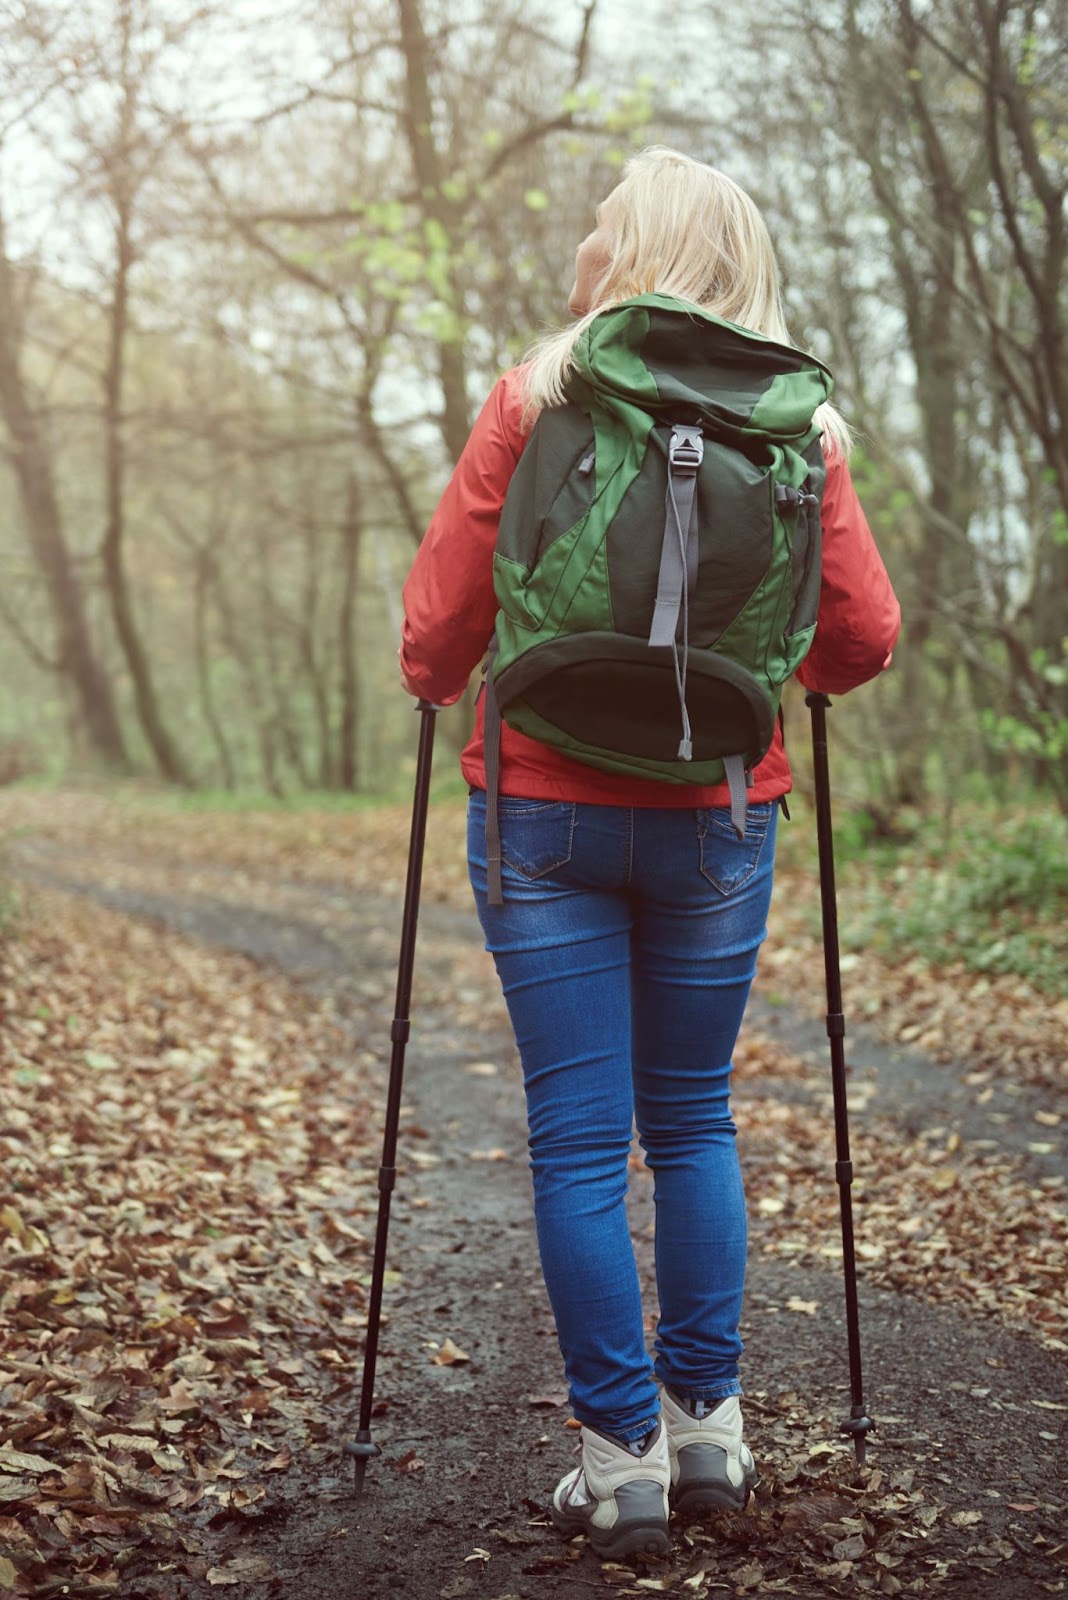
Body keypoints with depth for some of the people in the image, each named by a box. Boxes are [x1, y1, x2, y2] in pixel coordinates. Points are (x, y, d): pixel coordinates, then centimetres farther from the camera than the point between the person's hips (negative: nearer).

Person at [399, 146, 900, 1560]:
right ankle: (707, 1424, 19)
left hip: (546, 813, -2)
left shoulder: (535, 398, -4)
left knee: (579, 1140, 4)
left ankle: (621, 1454, 8)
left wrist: (431, 686, 18)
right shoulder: (799, 420, 1)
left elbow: (441, 613, -4)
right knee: (694, 1123, 15)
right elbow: (863, 644, 1)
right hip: (718, 817, 2)